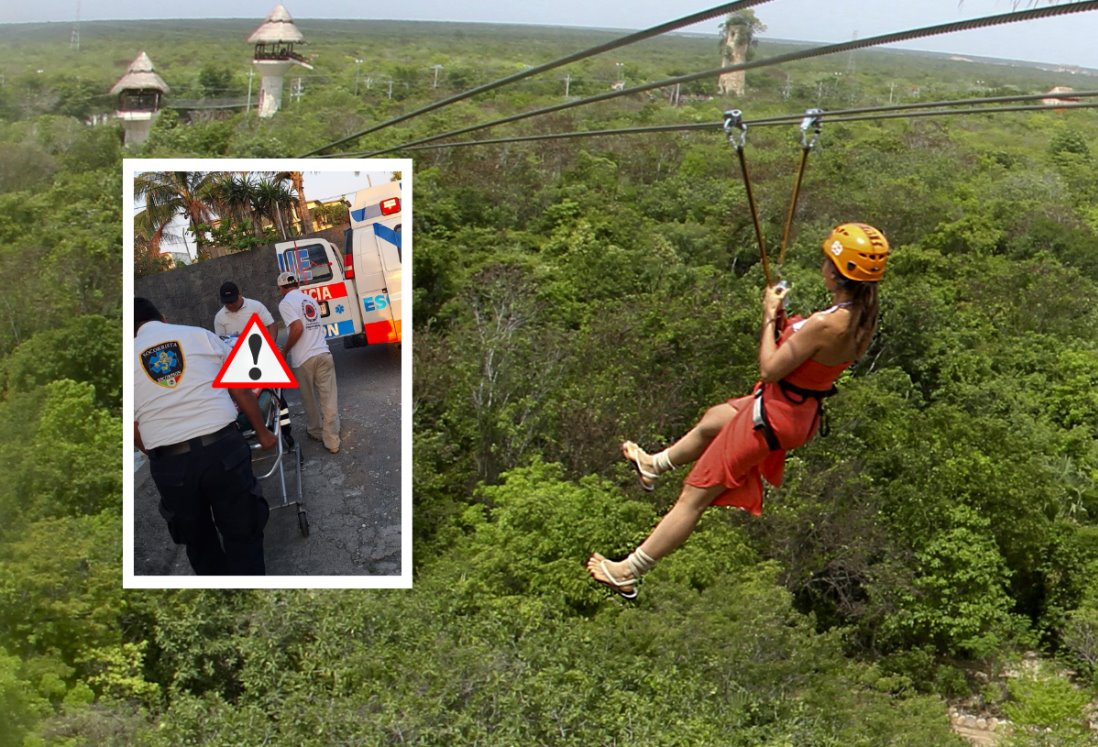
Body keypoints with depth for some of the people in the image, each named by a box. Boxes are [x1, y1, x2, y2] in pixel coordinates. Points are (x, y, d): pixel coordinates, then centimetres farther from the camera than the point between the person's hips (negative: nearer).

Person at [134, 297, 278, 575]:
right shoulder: (200, 335, 9)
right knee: (242, 535, 11)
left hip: (169, 463, 1)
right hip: (223, 447, -1)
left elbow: (133, 430, 12)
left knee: (199, 542, 20)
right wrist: (262, 433, 24)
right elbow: (241, 391, 12)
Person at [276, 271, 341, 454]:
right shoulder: (310, 299, 17)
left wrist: (284, 350, -4)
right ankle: (332, 442, 4)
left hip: (303, 359, -5)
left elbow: (297, 328, -18)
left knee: (310, 400, 16)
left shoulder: (286, 303, -5)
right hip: (323, 353, 5)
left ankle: (315, 431, 33)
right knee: (329, 399, 3)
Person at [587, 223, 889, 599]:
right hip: (803, 411, 9)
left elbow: (770, 370, -25)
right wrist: (785, 323, -2)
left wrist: (769, 317, -13)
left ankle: (627, 572, 14)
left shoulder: (825, 324, -33)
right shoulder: (861, 315, -7)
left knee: (694, 495, 3)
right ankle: (655, 465, 62)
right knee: (712, 420, 36)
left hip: (773, 417, -9)